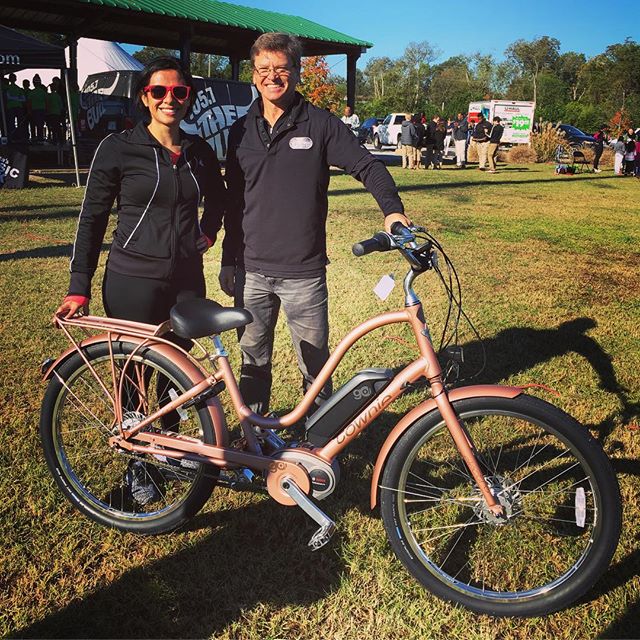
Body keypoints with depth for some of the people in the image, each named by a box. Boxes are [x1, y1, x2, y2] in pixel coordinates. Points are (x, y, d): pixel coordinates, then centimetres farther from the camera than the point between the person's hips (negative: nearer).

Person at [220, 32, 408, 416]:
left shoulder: (321, 124, -2)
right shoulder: (243, 131, 10)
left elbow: (368, 166, -4)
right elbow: (235, 201, 14)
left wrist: (392, 209, -23)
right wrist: (229, 260, 14)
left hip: (304, 273, -3)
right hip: (252, 272, 4)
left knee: (315, 365, 5)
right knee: (254, 361, 14)